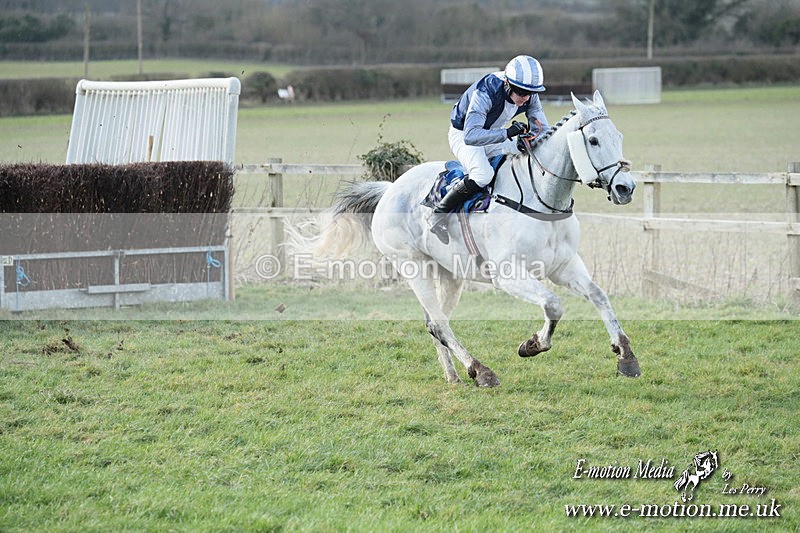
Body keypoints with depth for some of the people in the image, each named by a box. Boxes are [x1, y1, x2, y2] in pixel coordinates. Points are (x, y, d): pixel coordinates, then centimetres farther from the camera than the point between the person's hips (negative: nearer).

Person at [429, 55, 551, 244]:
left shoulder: (530, 97, -16)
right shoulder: (485, 94, -37)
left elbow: (542, 130, -8)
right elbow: (471, 136, -46)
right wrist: (507, 133, -55)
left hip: (495, 134, 7)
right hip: (463, 134, -7)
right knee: (483, 174, -32)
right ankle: (439, 214, -18)